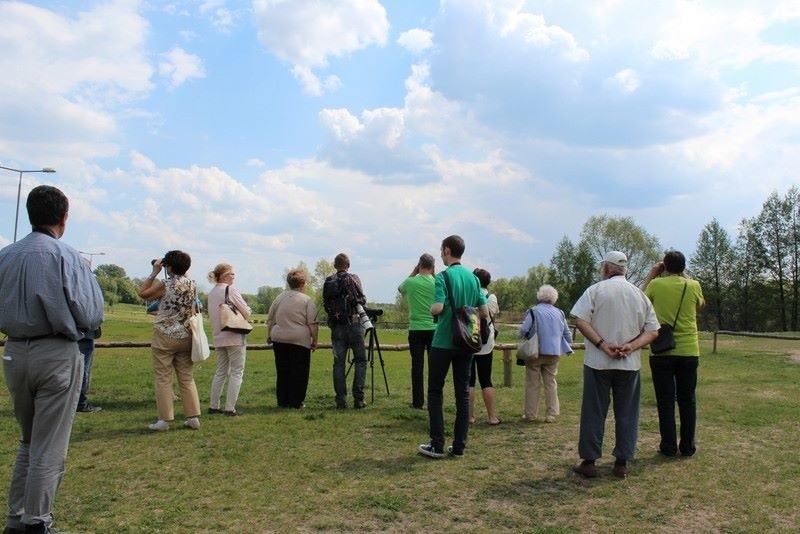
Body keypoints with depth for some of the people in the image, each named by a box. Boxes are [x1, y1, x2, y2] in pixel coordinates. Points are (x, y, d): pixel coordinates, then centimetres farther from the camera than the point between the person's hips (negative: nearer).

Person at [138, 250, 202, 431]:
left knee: (163, 379, 4)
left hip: (165, 336, -4)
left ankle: (164, 419, 6)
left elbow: (142, 293, 1)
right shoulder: (192, 285, 0)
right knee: (187, 378, 10)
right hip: (186, 337, 4)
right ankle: (193, 417, 10)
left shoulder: (164, 285, -12)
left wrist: (154, 272, 4)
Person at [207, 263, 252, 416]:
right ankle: (230, 408, -3)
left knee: (221, 371, 17)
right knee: (237, 372, -1)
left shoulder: (211, 293, 11)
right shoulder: (230, 290, -11)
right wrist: (241, 320, 8)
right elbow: (246, 312, -11)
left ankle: (213, 405, 18)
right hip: (234, 336, -7)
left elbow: (211, 316, 16)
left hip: (218, 337, 7)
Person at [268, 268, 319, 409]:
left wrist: (269, 335, 24)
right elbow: (313, 324, -8)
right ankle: (295, 402, 6)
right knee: (298, 372, 4)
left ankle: (282, 401, 15)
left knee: (282, 372, 11)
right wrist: (314, 340, -1)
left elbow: (270, 320, 13)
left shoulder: (279, 298, 9)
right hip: (300, 340, -4)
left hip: (279, 339, 4)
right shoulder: (307, 300, -4)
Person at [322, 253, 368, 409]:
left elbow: (325, 304, 4)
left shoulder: (328, 282, 7)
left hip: (336, 326, 3)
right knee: (360, 360, 6)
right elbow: (362, 300, -5)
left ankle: (341, 400, 5)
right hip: (353, 323, -3)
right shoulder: (353, 279, -3)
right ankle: (358, 398, -1)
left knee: (338, 362, 7)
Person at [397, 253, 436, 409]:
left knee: (417, 366, 4)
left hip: (416, 329, -1)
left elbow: (400, 289, 19)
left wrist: (414, 272, 12)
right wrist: (433, 274, 12)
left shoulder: (410, 282, -5)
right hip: (434, 329, 1)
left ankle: (418, 402, 8)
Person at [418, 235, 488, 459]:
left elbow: (437, 308, -22)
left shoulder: (444, 276, -11)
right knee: (463, 393, 9)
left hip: (443, 342, -5)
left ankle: (437, 445, 7)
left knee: (435, 392, 6)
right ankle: (459, 446, 13)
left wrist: (431, 308, 0)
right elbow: (484, 312, 5)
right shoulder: (473, 278, 6)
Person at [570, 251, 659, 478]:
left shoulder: (596, 290, -4)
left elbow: (580, 320, -15)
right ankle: (622, 463, 16)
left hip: (598, 362, -3)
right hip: (630, 364, 3)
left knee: (593, 412, 5)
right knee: (626, 414, 11)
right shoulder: (640, 295, 8)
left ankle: (589, 462, 11)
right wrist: (631, 346, -9)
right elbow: (653, 330, 3)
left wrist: (603, 345, -15)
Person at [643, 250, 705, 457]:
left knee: (666, 400, 5)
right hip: (689, 351, 2)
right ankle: (687, 446, 17)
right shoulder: (693, 286, -2)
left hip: (662, 351, -2)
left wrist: (651, 274, 15)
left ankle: (669, 446, 9)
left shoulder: (656, 284, -7)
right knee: (687, 400, 11)